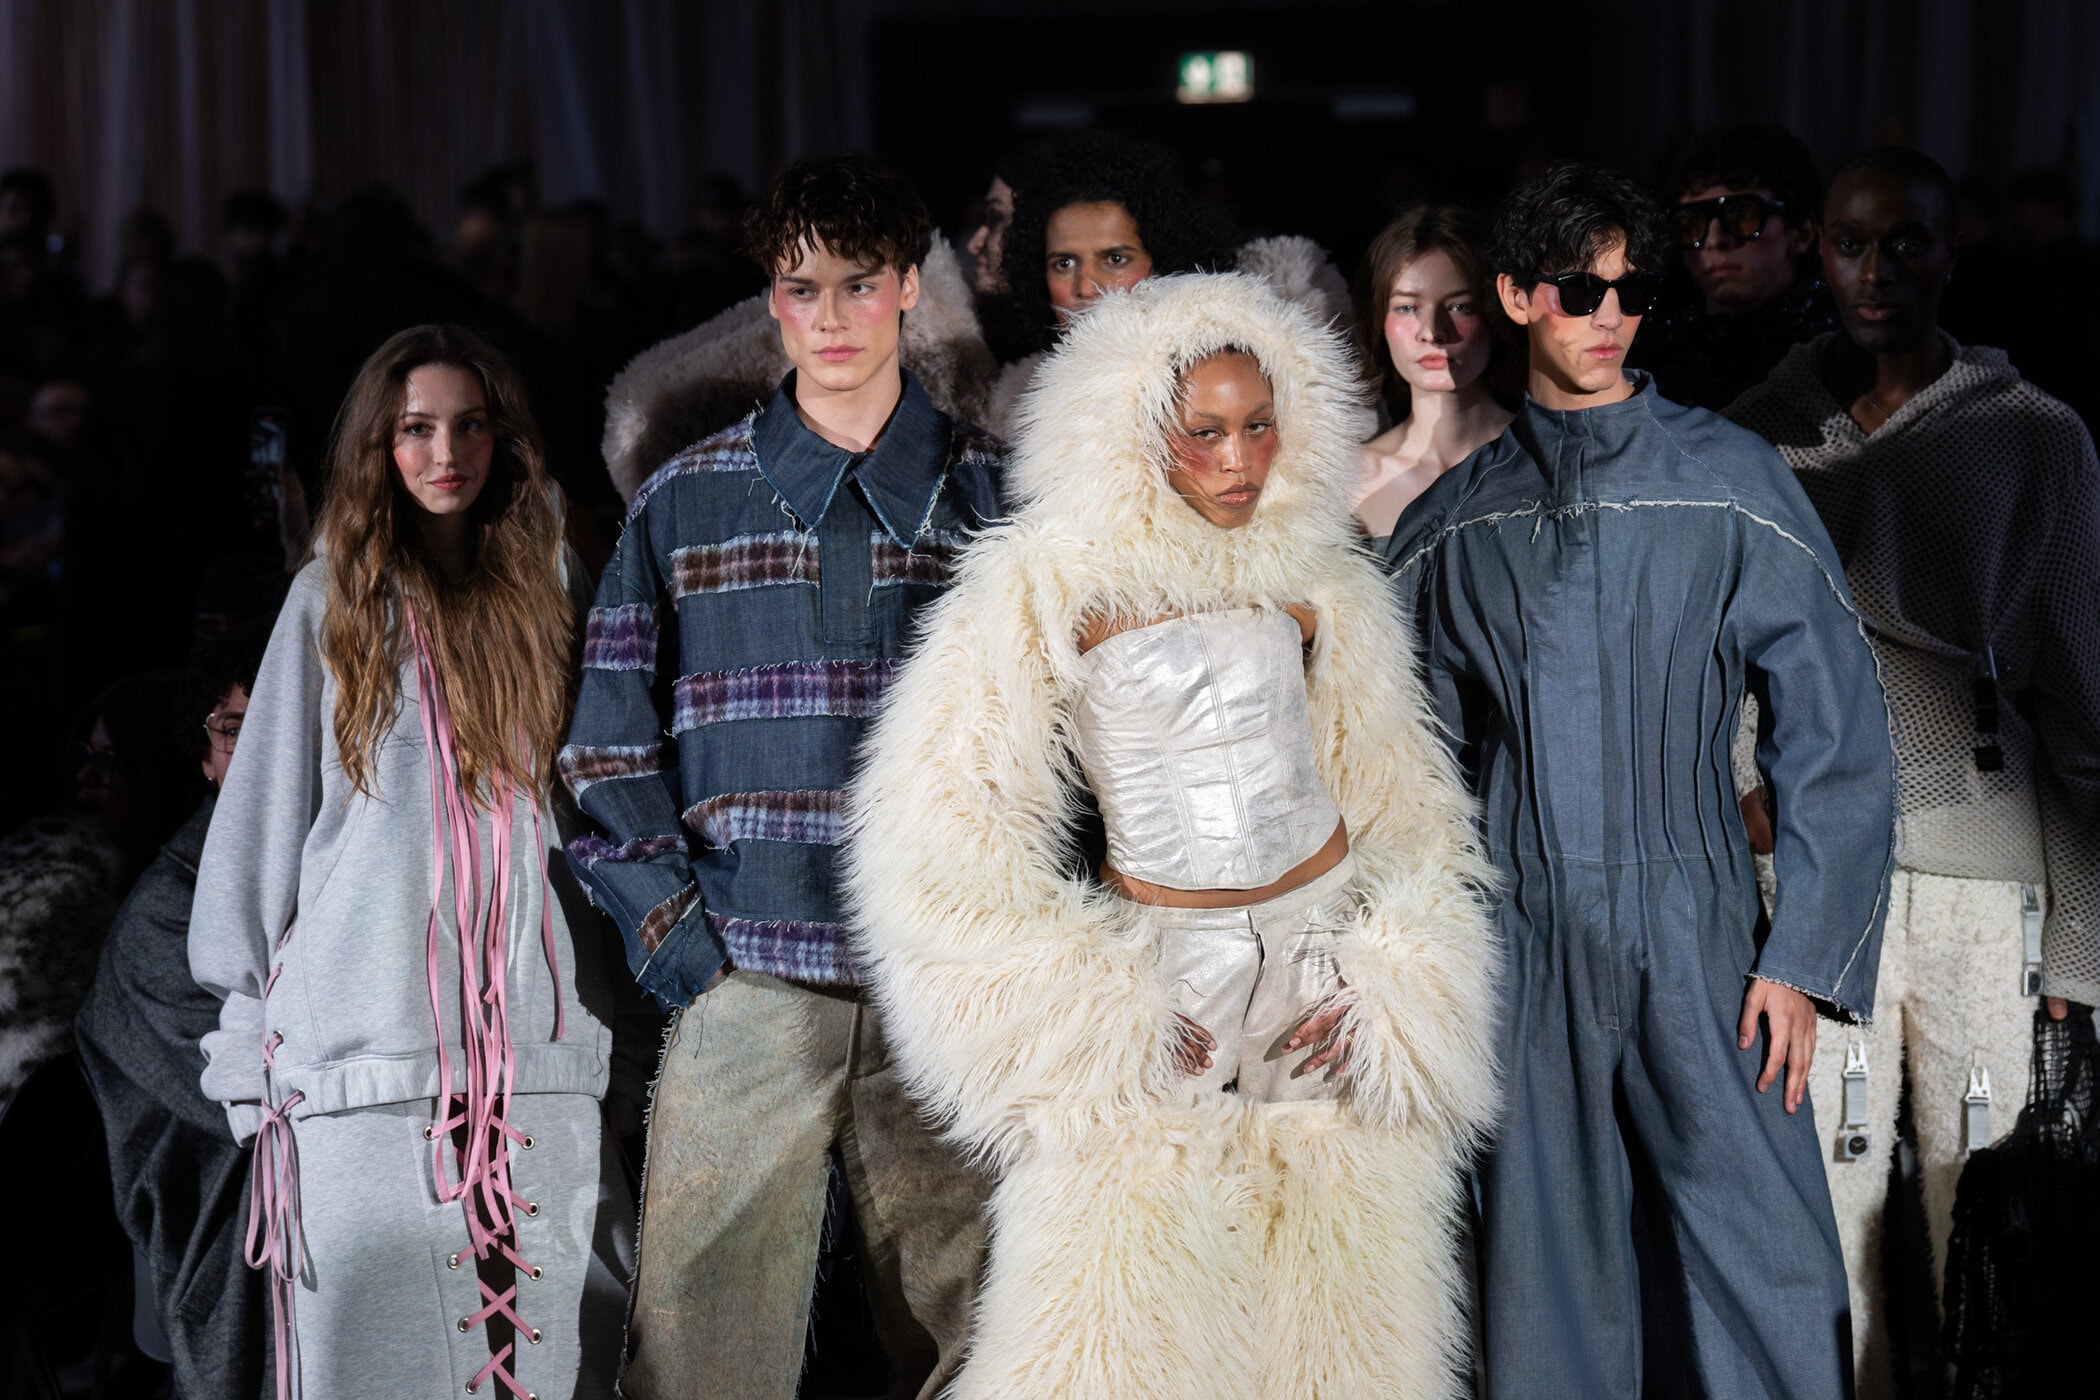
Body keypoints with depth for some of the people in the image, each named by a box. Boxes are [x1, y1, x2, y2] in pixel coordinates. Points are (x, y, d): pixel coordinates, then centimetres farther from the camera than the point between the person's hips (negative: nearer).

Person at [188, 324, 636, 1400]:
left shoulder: (545, 588, 15)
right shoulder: (335, 599, 8)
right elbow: (265, 812, 9)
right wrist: (250, 1029, 4)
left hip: (538, 1028, 2)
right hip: (368, 1048, -2)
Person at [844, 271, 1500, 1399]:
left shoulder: (1316, 582, 7)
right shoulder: (1049, 586, -6)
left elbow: (1399, 800, 14)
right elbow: (940, 835, -9)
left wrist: (1391, 988, -2)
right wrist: (1095, 1021, -10)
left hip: (1335, 952, 4)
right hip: (1156, 984, -3)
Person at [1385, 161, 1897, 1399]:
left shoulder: (1729, 484, 0)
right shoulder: (1452, 523, 8)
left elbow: (1837, 736, 0)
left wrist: (1804, 961, -6)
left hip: (1698, 949, -2)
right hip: (1523, 963, 2)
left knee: (1770, 1290, -4)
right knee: (1544, 1280, 7)